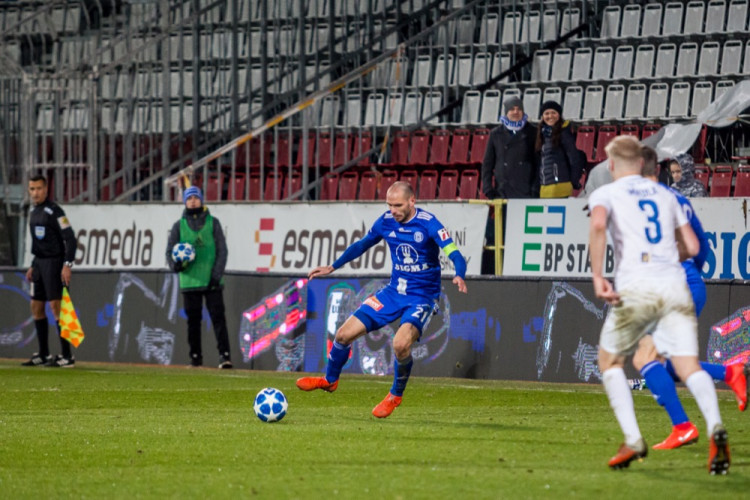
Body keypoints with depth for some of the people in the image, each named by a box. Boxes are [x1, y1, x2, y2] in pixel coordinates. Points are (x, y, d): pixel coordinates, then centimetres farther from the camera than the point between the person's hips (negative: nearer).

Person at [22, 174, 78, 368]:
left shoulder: (53, 211, -12)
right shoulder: (33, 211, 13)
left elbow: (70, 238, -16)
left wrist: (68, 265, -22)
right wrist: (33, 266, 21)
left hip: (54, 262, -9)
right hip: (39, 263, 9)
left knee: (56, 306, -12)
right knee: (36, 307, 11)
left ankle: (67, 356, -11)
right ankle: (43, 355, 18)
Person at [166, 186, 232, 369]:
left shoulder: (212, 223, 8)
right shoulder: (179, 225, 11)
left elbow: (222, 250, 4)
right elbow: (170, 250, 8)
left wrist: (217, 275, -8)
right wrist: (176, 264, -15)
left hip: (212, 282, -1)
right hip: (190, 282, 1)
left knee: (218, 317, -8)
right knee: (193, 320, 4)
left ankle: (224, 354, -12)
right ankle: (195, 357, 9)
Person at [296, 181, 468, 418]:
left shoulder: (428, 223, -17)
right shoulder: (386, 221, -1)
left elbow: (454, 255, -26)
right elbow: (361, 245, 17)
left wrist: (459, 276, -47)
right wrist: (332, 267, 20)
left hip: (422, 298, -5)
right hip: (394, 291, 5)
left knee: (401, 343, -30)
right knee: (345, 334, -2)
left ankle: (395, 396, -1)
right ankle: (330, 380, 27)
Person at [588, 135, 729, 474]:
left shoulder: (605, 194, 9)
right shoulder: (664, 195, 22)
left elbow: (598, 226, -14)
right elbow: (691, 247, 20)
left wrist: (597, 277, -15)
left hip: (635, 288, -3)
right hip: (674, 283, 3)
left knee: (609, 361, 17)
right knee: (688, 366, -4)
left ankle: (632, 440, 3)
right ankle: (715, 427, -32)